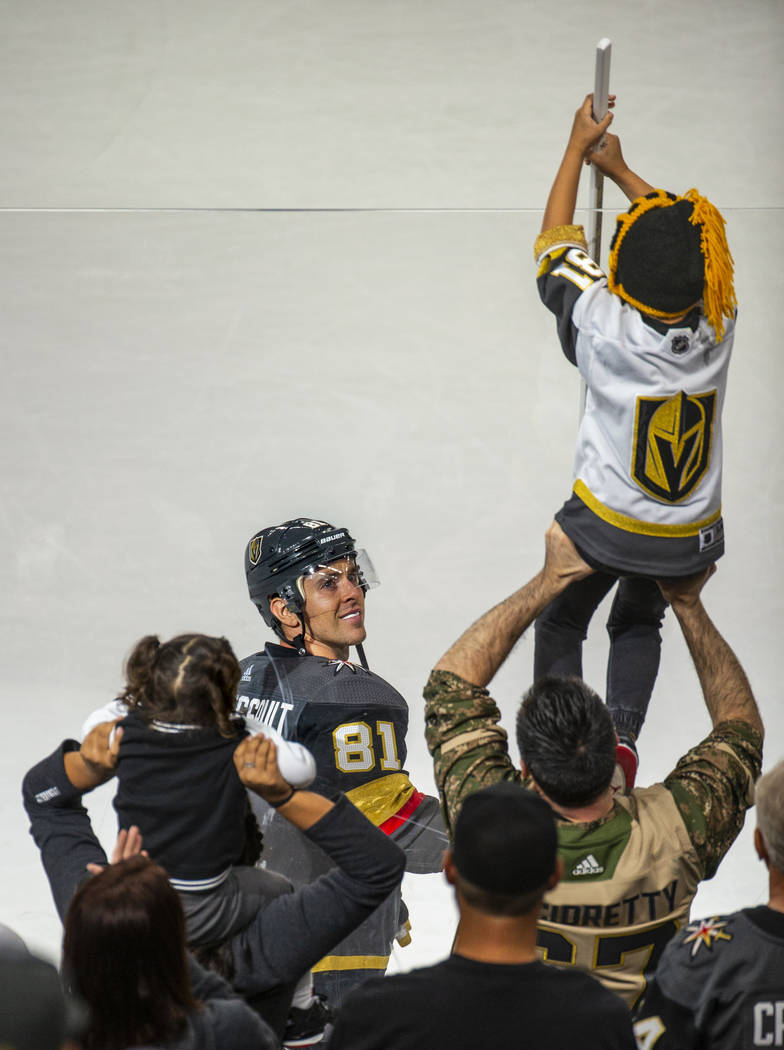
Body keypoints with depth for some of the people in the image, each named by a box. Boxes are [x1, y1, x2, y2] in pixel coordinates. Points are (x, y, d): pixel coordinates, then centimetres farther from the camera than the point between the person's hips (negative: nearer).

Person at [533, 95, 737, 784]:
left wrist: (578, 148, 3)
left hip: (606, 526, -3)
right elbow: (688, 245, 3)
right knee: (639, 624, 29)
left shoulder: (605, 324, -26)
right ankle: (622, 734, 10)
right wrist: (620, 169, 12)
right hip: (692, 537, 3)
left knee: (560, 625, 22)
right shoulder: (718, 324, -18)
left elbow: (556, 242, -8)